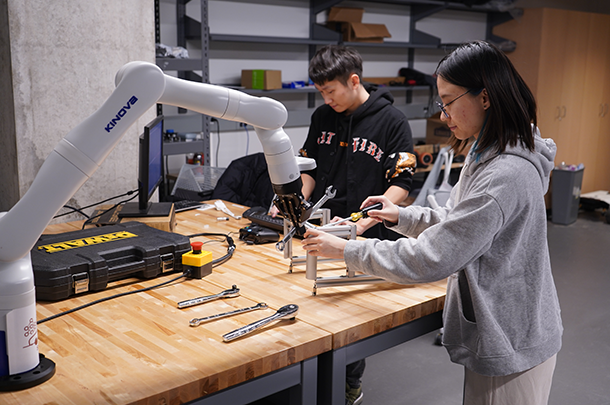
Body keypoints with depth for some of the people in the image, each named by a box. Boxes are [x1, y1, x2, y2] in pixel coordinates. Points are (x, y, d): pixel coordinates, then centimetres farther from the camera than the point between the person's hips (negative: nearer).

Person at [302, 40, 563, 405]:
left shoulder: (504, 176, -29)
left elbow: (429, 260, -27)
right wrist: (403, 216, 3)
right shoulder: (486, 155, 5)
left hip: (512, 347, -9)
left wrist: (346, 250, -19)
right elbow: (455, 222, 17)